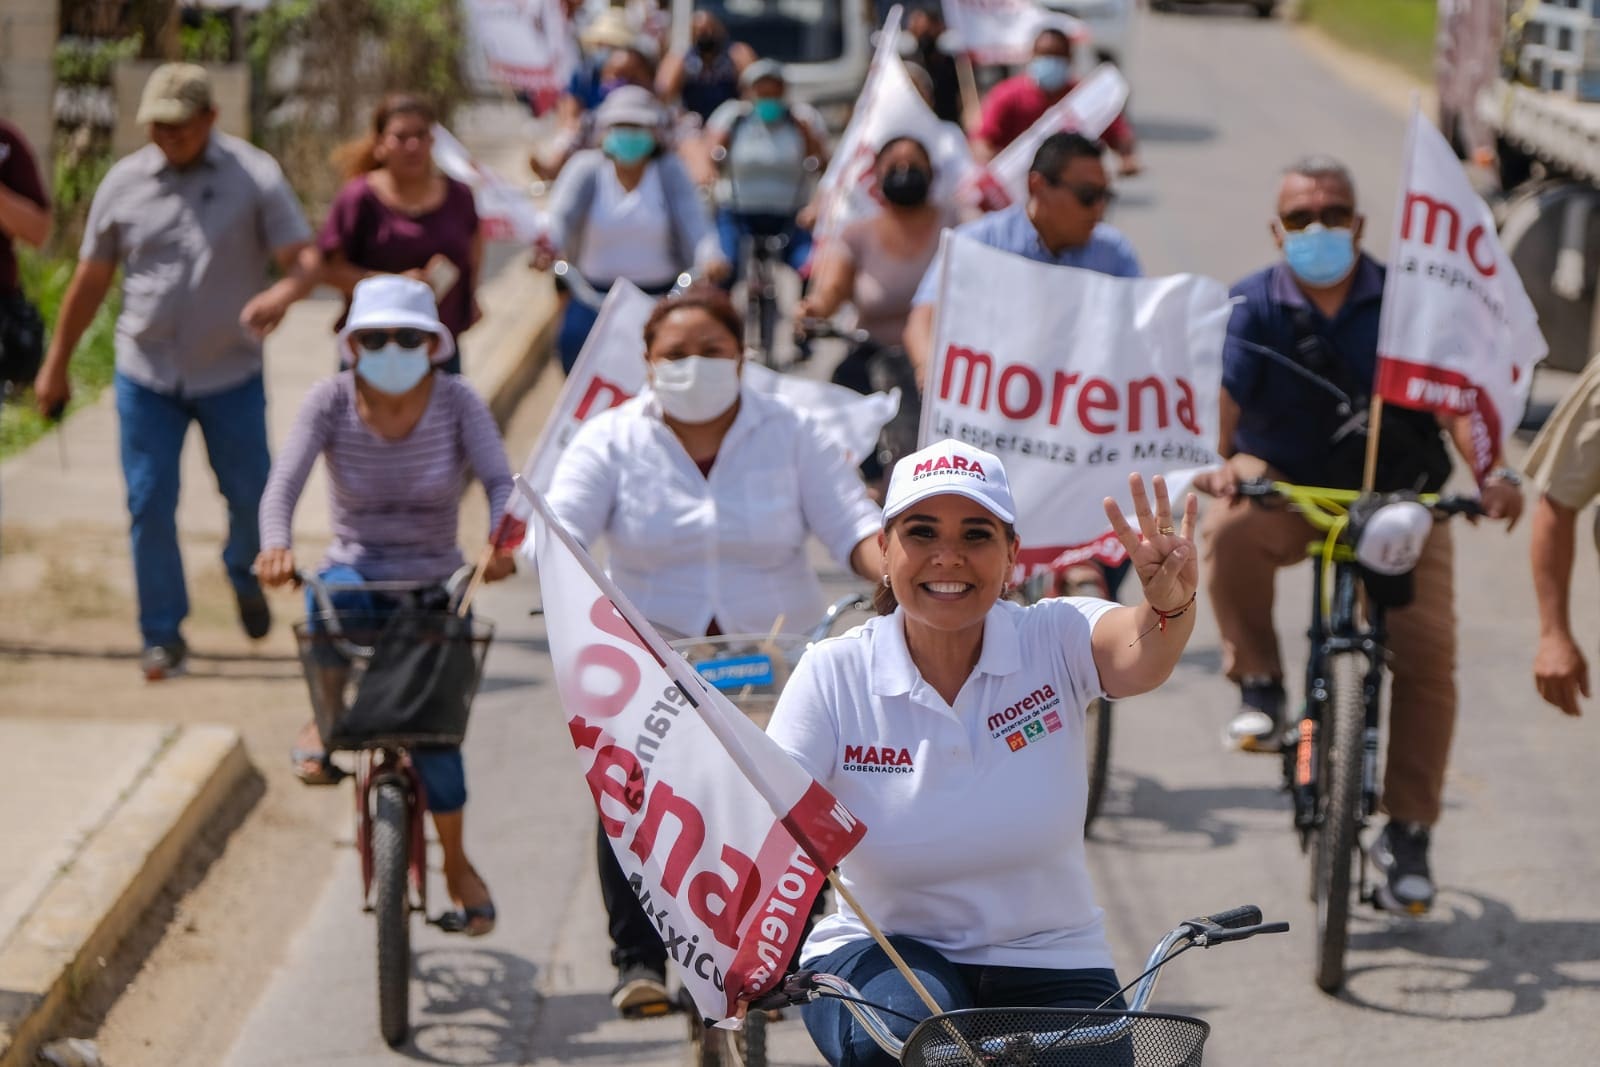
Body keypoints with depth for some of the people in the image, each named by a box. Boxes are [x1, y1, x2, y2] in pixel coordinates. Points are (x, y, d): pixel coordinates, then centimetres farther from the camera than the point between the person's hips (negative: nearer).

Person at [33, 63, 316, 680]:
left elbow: (304, 259, -11)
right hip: (146, 372, 1)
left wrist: (281, 295, -35)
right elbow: (90, 281, 9)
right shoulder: (124, 183, 1)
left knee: (250, 494, 7)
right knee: (149, 505, -1)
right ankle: (163, 636, 10)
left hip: (231, 374, -1)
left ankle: (241, 571, 40)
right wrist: (56, 364, 12)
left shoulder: (254, 176, -5)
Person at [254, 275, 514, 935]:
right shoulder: (331, 401, -8)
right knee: (335, 595, -38)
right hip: (356, 572, 0)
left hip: (434, 586, 0)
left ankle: (456, 863, 12)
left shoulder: (456, 402, -8)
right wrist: (276, 546, -40)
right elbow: (284, 483, -19)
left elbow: (499, 481, -20)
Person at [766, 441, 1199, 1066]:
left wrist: (1171, 604, -55)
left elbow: (1137, 660, -31)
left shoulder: (1052, 643, -8)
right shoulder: (833, 675, -9)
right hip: (880, 953, -1)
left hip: (1047, 964, 1)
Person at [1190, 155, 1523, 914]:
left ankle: (1408, 830, 4)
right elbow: (1219, 397, -14)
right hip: (1284, 488, -1)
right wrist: (1215, 460, -36)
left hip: (1398, 500, 1)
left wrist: (1493, 472, -31)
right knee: (1231, 530, -35)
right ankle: (1259, 683, -12)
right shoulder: (1251, 306, -3)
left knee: (1429, 652, -12)